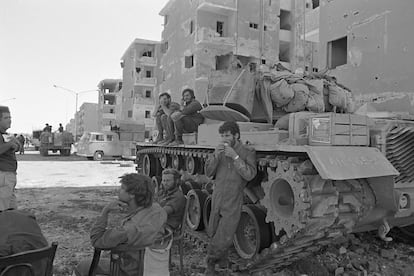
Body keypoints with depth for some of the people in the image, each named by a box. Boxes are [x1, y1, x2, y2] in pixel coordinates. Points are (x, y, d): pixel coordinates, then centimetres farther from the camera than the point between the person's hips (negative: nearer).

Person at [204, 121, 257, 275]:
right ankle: (221, 258, 39)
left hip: (232, 204, -4)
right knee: (213, 234, 14)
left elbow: (250, 175, -18)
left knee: (223, 239, -5)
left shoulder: (247, 152, -5)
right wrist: (215, 156, -14)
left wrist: (235, 157, -23)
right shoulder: (219, 150, 6)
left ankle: (211, 262, 19)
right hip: (216, 199, 4)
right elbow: (208, 173, 2)